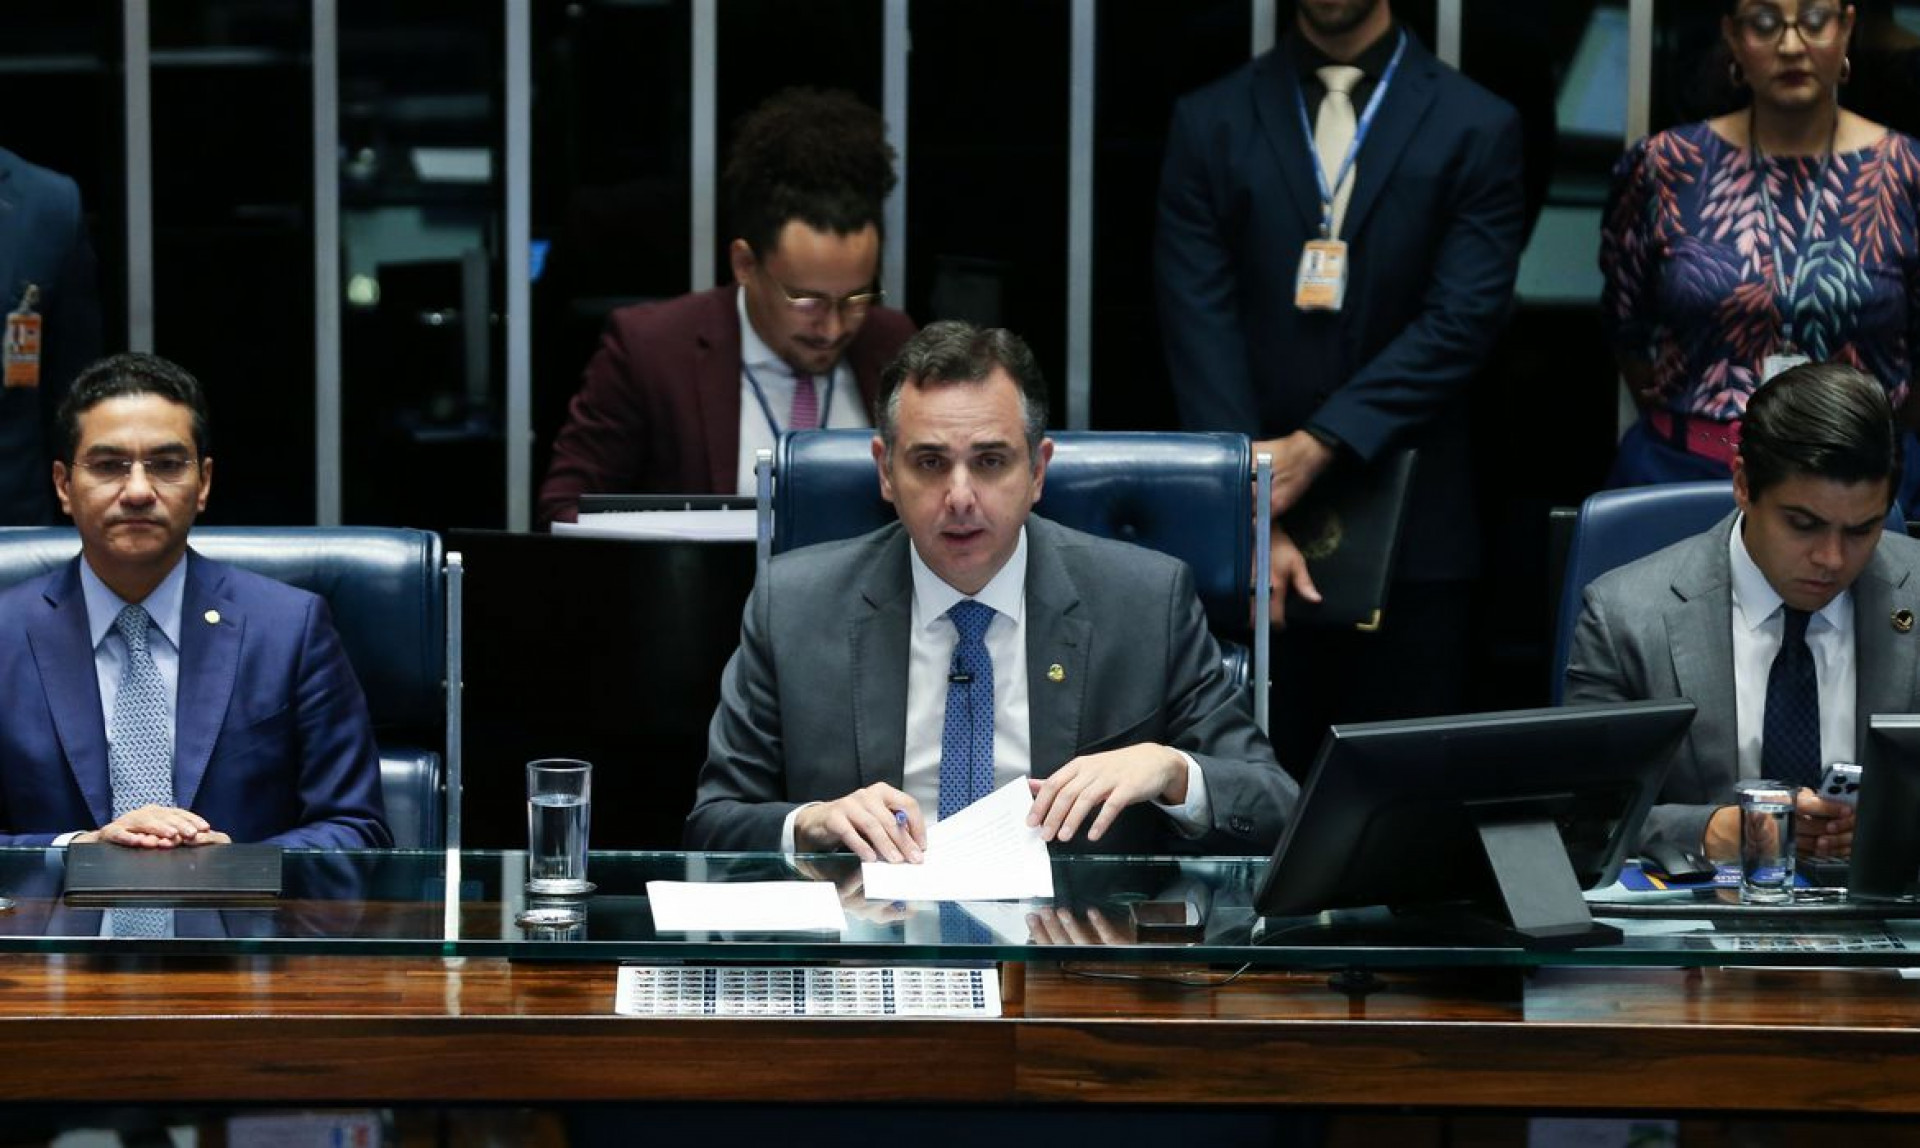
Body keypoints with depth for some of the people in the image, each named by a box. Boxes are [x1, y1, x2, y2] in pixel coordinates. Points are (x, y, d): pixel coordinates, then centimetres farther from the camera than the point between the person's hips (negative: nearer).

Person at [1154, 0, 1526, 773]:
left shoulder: (1476, 129, 2)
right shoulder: (1210, 123, 6)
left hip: (1411, 534, -1)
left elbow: (1460, 322, -7)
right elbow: (1200, 329, -2)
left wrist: (1315, 448, -17)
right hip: (1250, 522, 1)